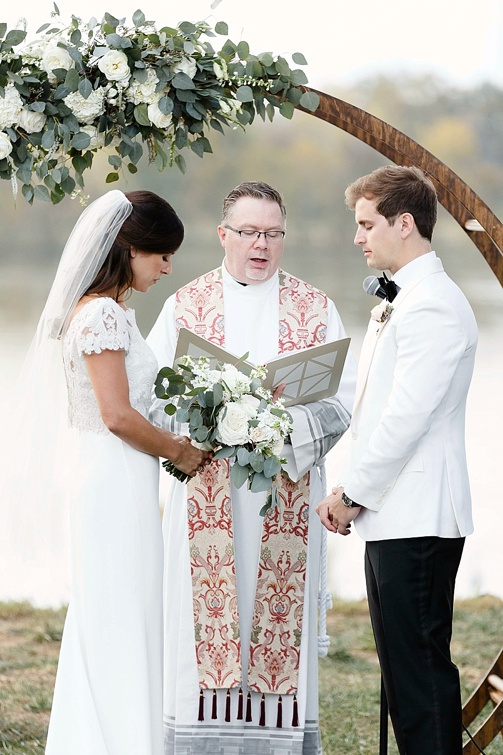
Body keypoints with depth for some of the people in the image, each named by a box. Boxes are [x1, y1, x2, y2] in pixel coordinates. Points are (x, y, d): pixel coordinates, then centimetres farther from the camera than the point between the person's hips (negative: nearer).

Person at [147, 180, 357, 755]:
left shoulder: (315, 309, 10)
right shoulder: (185, 306, 10)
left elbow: (344, 398, 2)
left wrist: (289, 422, -16)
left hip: (286, 496, 0)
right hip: (207, 492, 0)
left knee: (281, 617, -2)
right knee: (207, 616, -4)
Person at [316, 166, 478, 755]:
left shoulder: (432, 307, -15)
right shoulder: (397, 302, 18)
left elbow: (406, 417, -20)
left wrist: (354, 495, -11)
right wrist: (353, 491, 10)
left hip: (418, 520, -10)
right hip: (390, 516, 10)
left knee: (420, 666, -8)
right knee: (402, 664, 13)